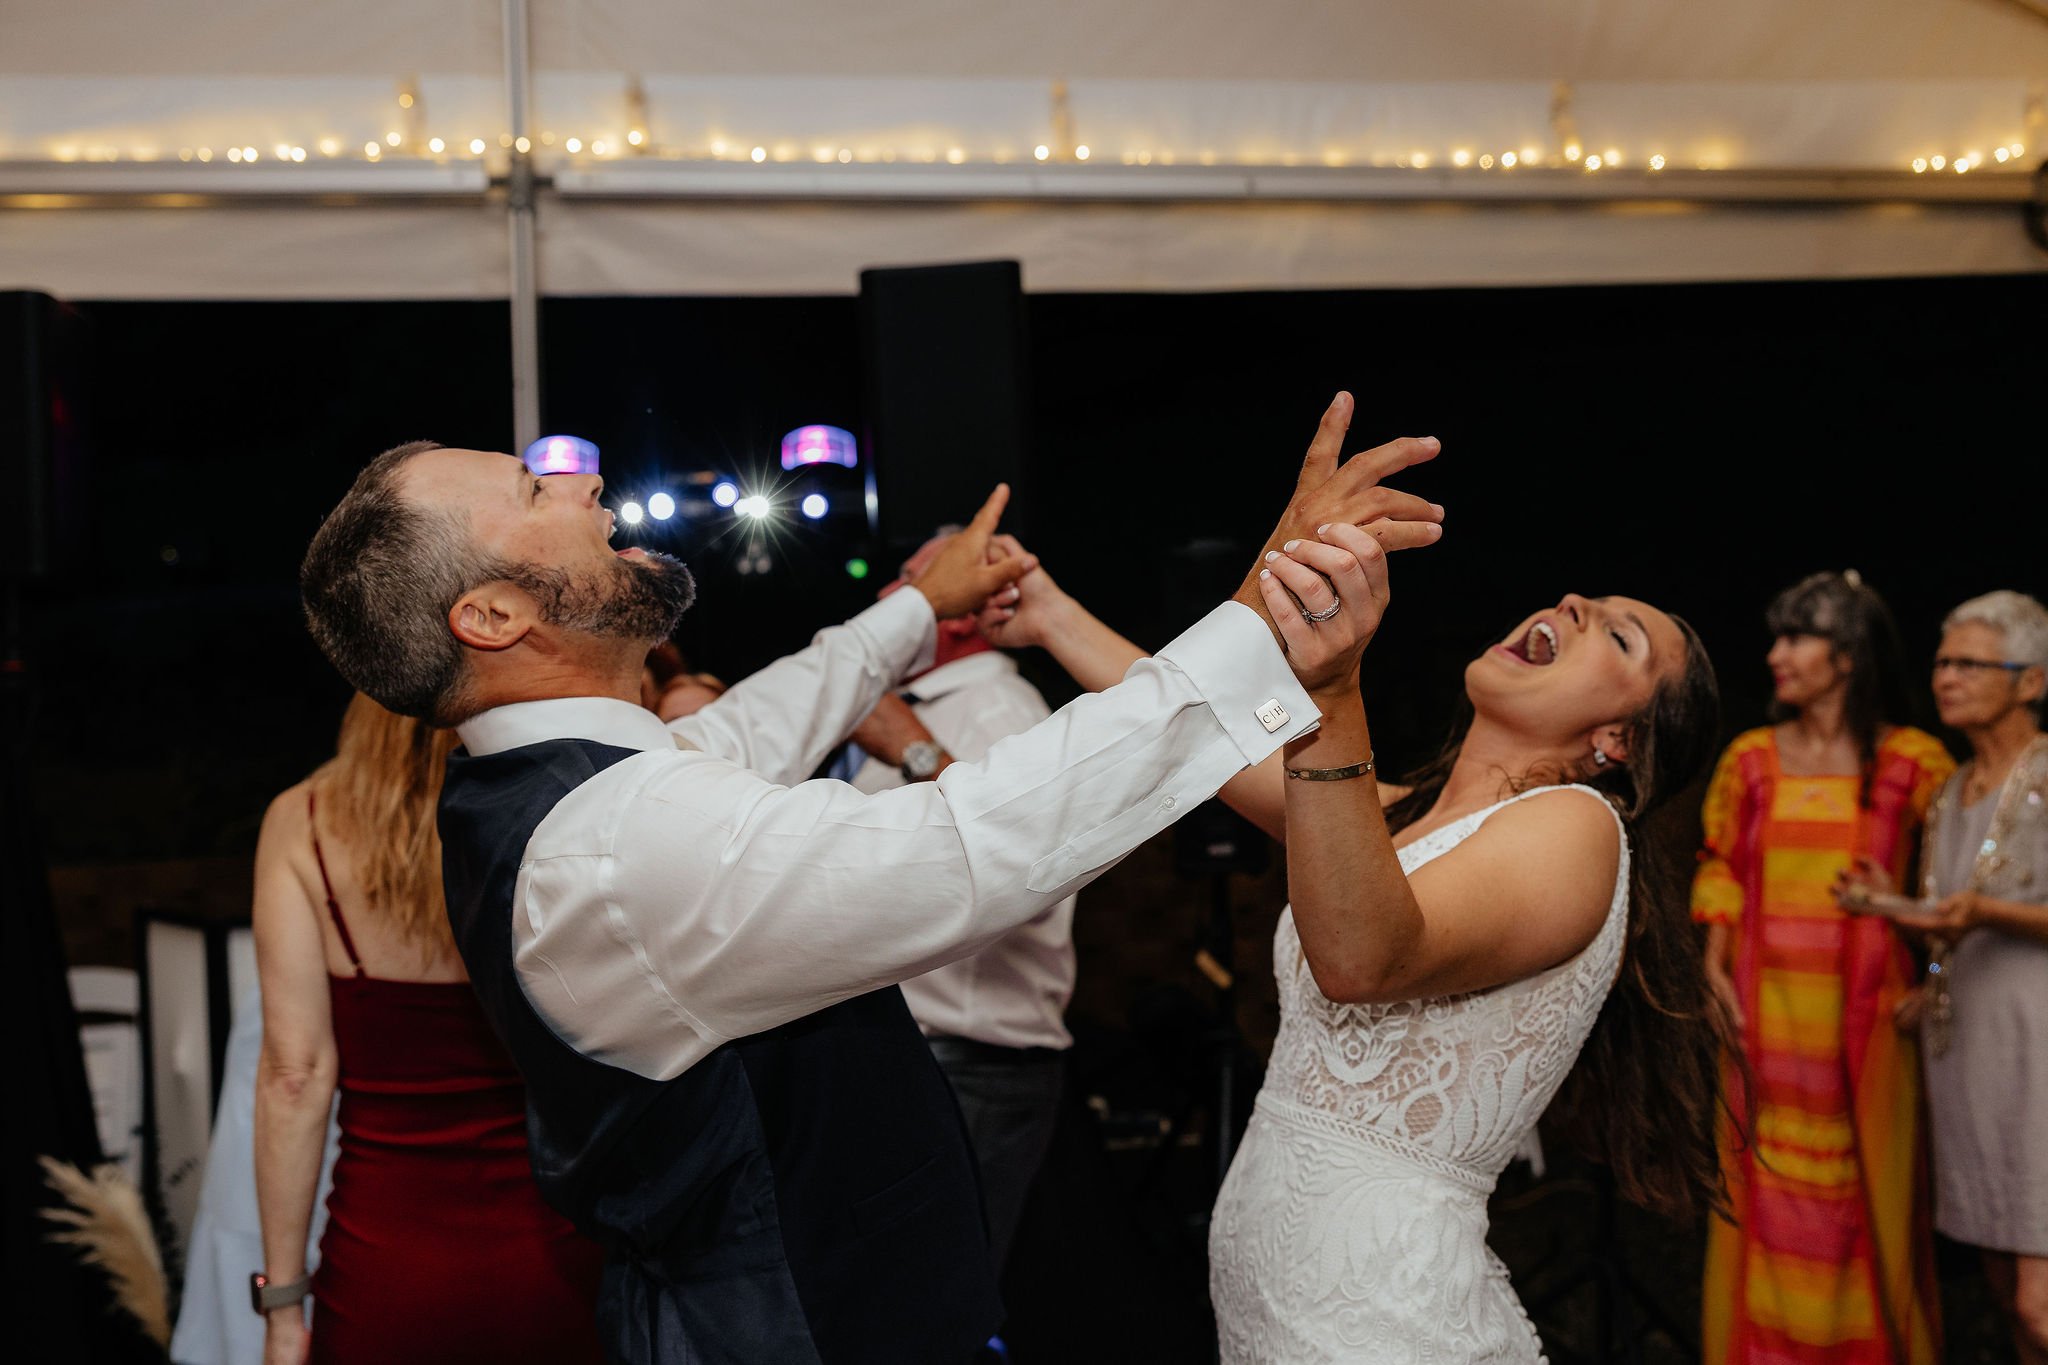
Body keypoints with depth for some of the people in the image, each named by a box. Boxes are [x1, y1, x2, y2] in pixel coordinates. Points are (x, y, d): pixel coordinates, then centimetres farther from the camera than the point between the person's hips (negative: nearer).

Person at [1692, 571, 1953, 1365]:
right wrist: (1715, 971, 0)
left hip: (1865, 1009, -2)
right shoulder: (1751, 758, 6)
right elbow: (1720, 868, 11)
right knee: (1767, 1188, 5)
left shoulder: (1913, 763, -1)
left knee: (1871, 1187, 5)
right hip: (1767, 1009, 2)